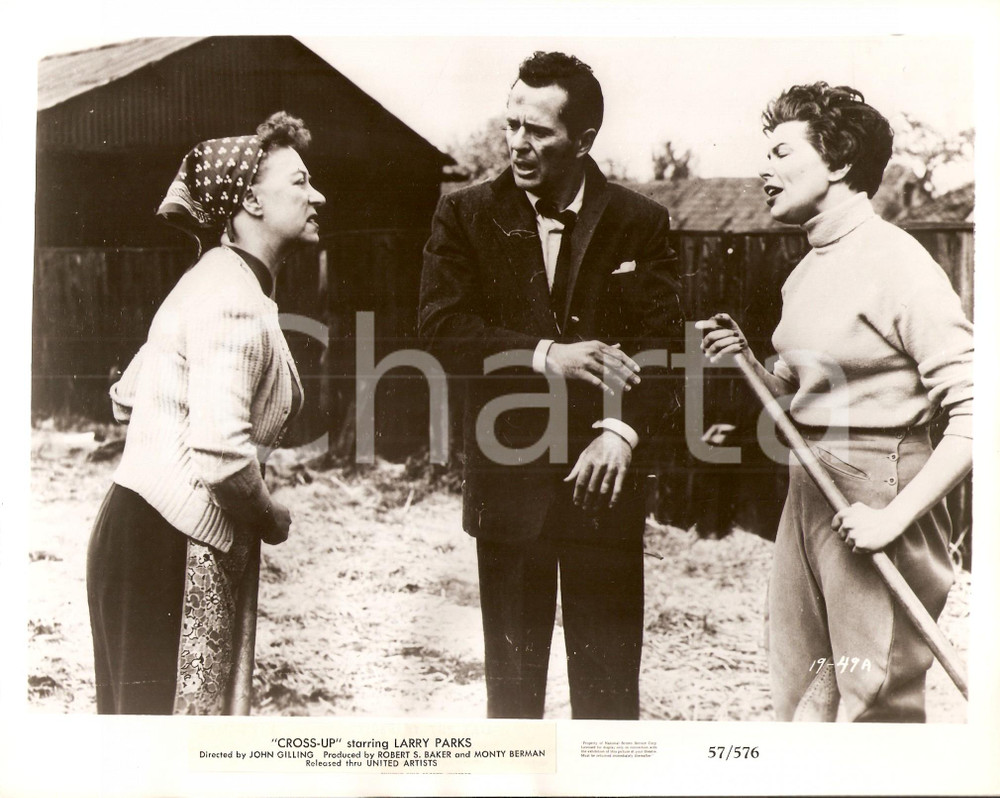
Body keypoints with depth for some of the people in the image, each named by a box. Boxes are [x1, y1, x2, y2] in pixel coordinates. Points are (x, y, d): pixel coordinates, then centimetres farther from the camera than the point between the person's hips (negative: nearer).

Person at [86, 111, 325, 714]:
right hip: (170, 545, -10)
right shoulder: (237, 300, -17)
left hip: (141, 526, 10)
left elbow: (128, 397, 21)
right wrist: (272, 519, -10)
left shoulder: (219, 280, 15)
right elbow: (222, 453, -29)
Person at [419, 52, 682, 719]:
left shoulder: (641, 224, 3)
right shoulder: (466, 215, 4)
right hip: (507, 486, 1)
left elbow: (660, 343, -4)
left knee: (609, 684, 6)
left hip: (604, 486, 0)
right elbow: (442, 327, -6)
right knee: (512, 685, 11)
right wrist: (544, 356, -17)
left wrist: (624, 428, -20)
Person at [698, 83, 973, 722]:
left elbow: (975, 413, -18)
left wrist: (896, 514, -22)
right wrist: (749, 364, 3)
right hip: (808, 493, 9)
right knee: (801, 700, 16)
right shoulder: (808, 271, 12)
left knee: (876, 705, -1)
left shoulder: (896, 262, -14)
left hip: (876, 497, -9)